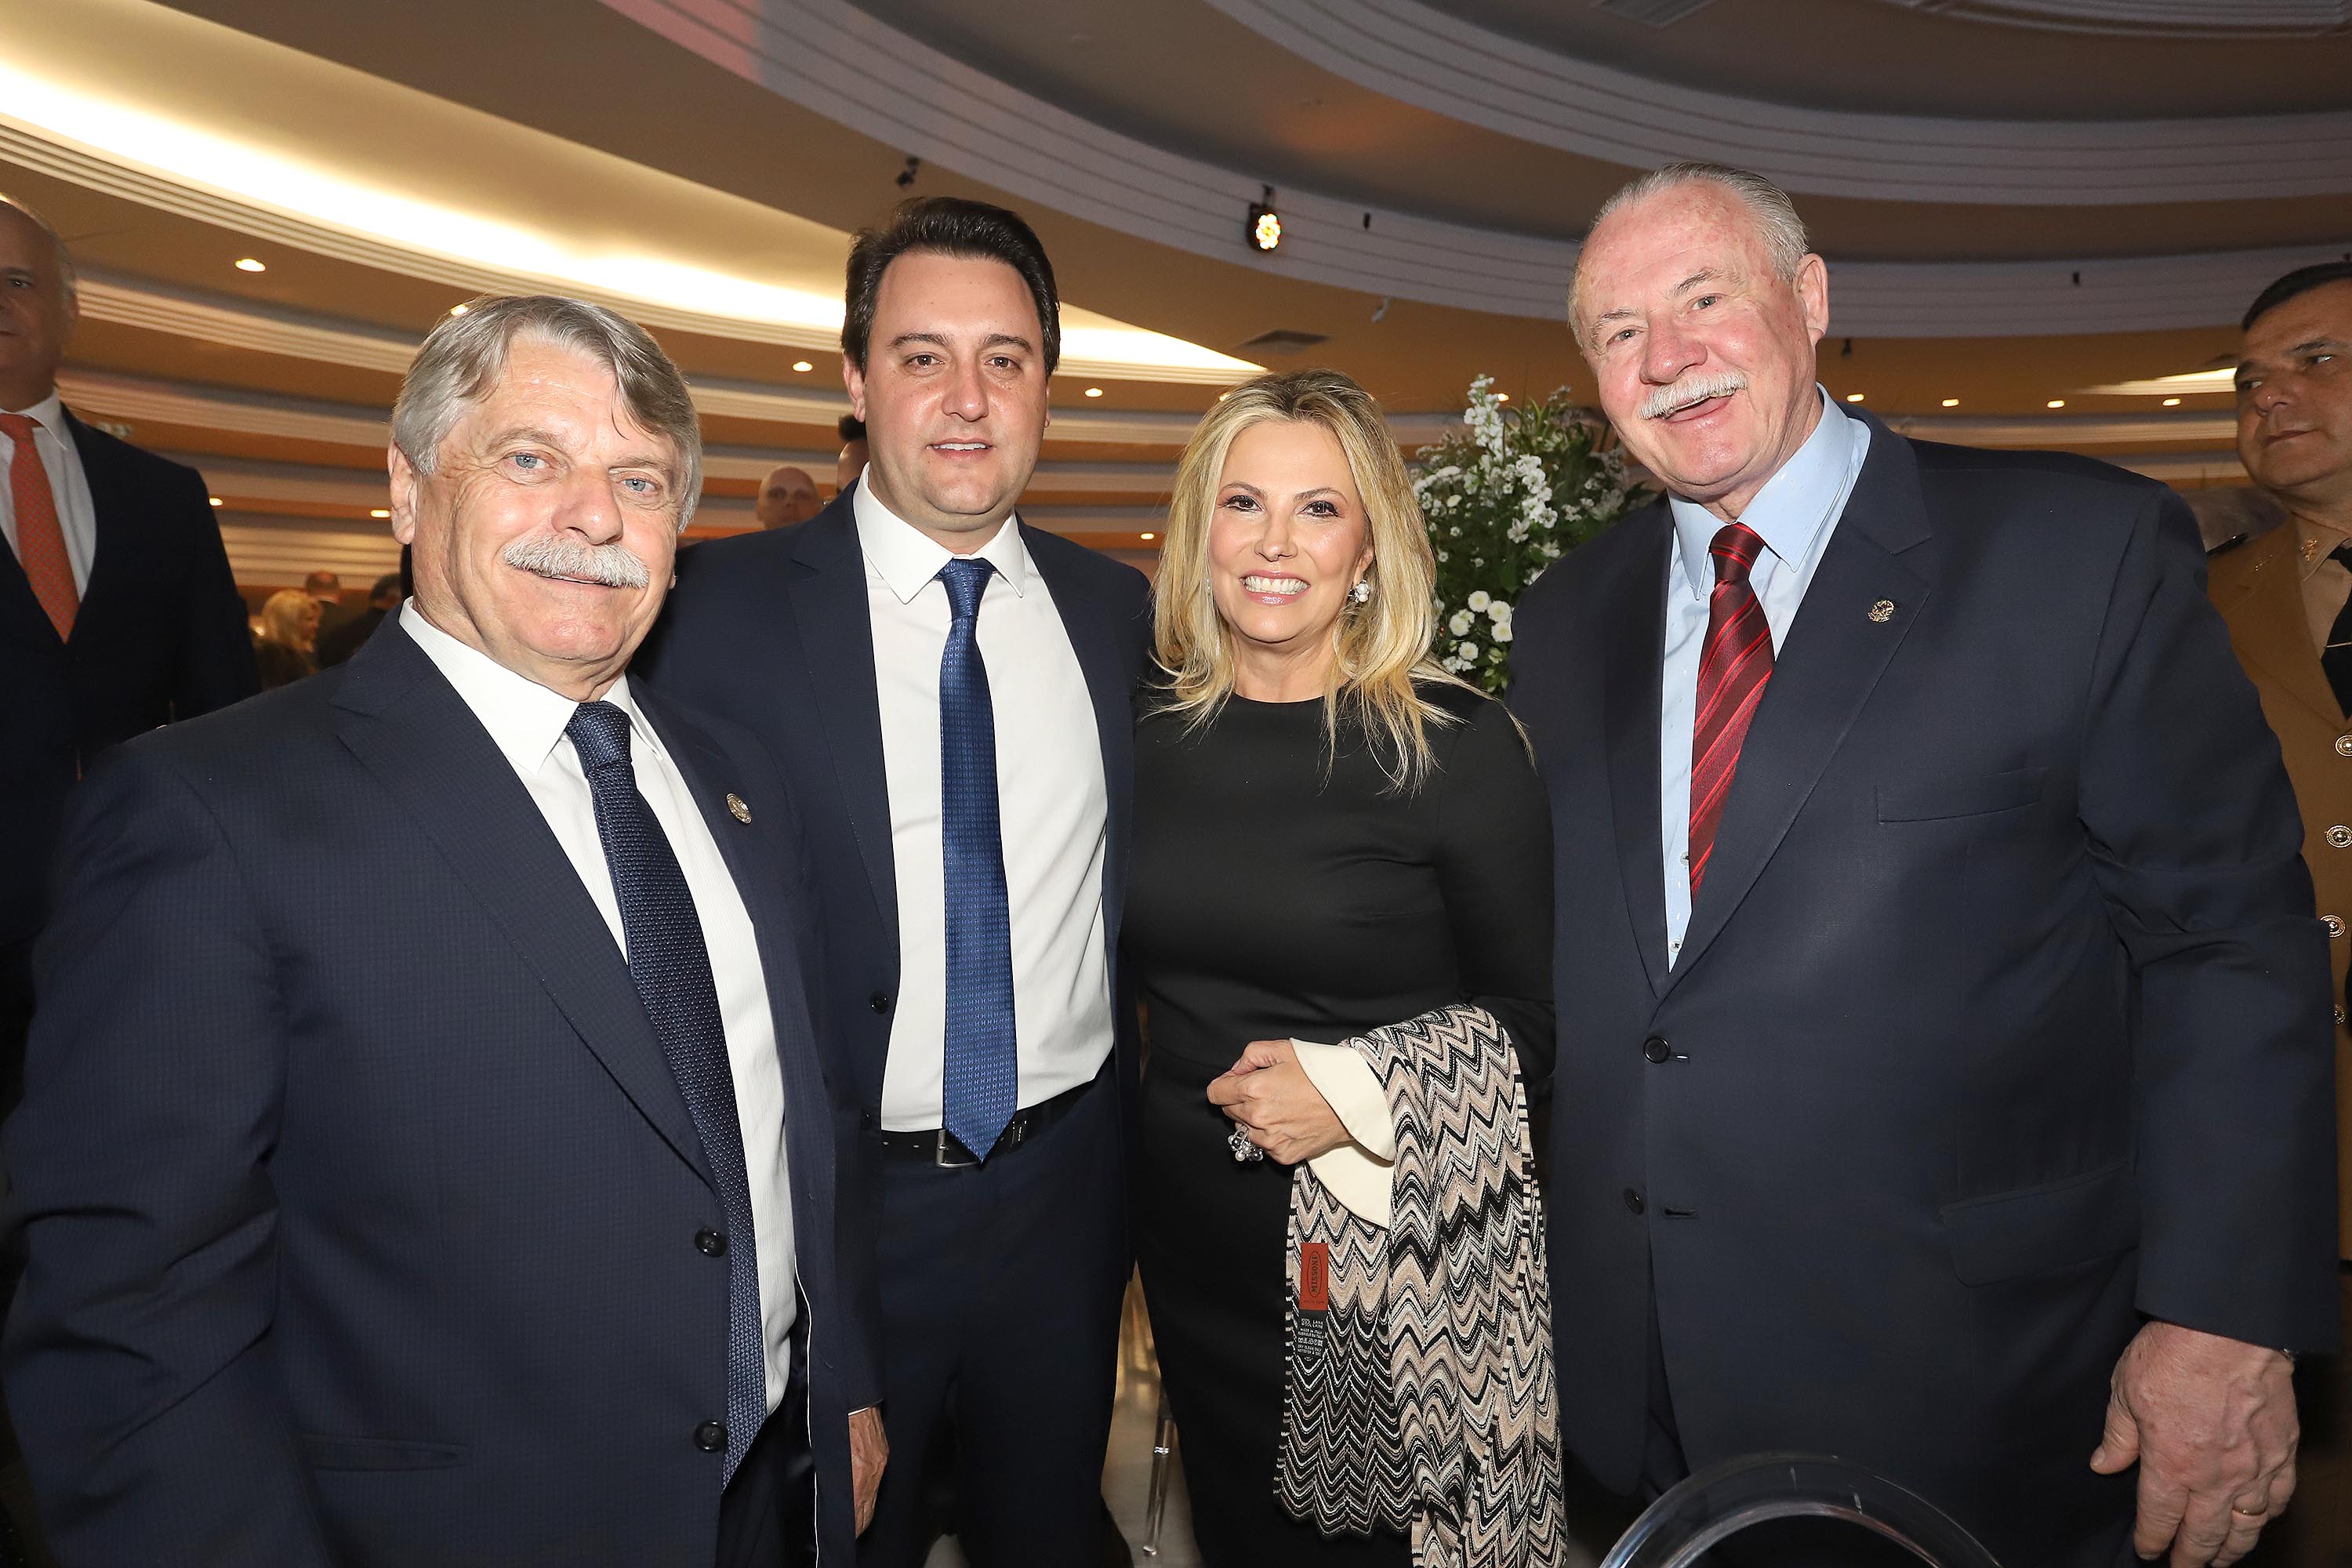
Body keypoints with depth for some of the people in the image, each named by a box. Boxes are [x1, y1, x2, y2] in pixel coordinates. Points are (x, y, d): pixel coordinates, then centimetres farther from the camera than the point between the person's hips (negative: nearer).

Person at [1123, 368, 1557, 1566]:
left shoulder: (1458, 746, -13)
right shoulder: (1148, 735, -1)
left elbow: (1527, 1016, -8)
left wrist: (1360, 1095, -20)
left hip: (1387, 1233, -3)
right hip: (1191, 1230, 4)